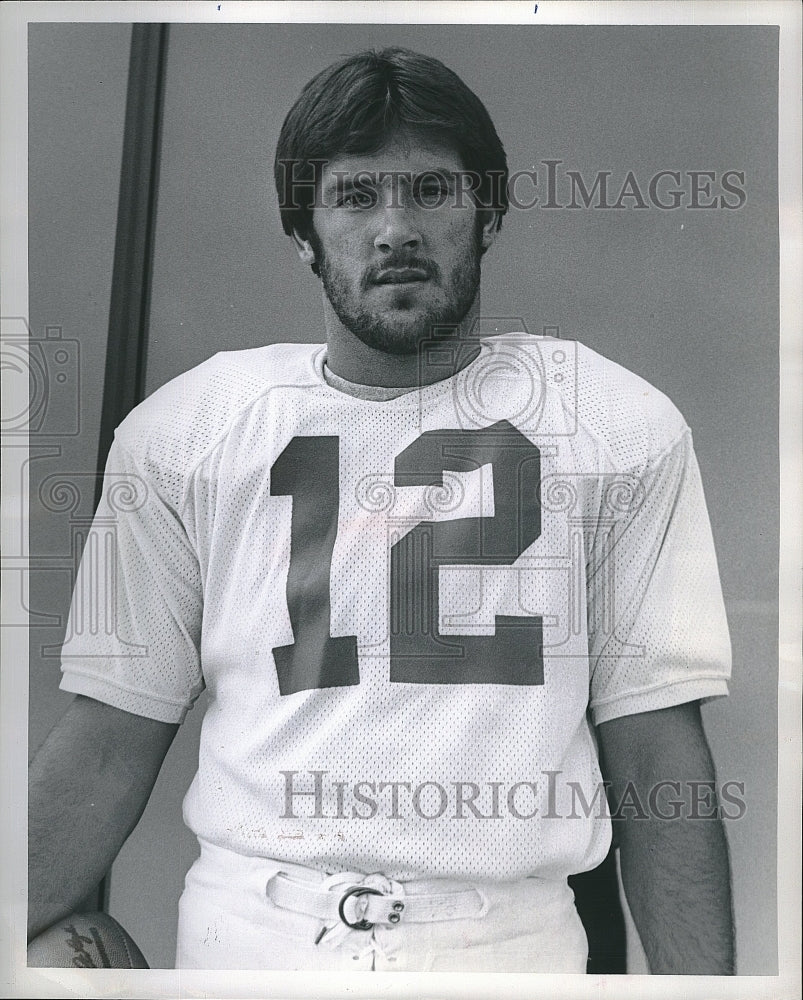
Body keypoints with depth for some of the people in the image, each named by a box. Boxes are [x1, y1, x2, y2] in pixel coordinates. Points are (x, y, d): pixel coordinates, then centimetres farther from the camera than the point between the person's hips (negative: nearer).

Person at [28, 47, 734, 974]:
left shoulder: (622, 426, -2)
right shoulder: (179, 430, -2)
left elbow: (655, 754, -2)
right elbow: (110, 741, 0)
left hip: (517, 941, 0)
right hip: (242, 933, 1)